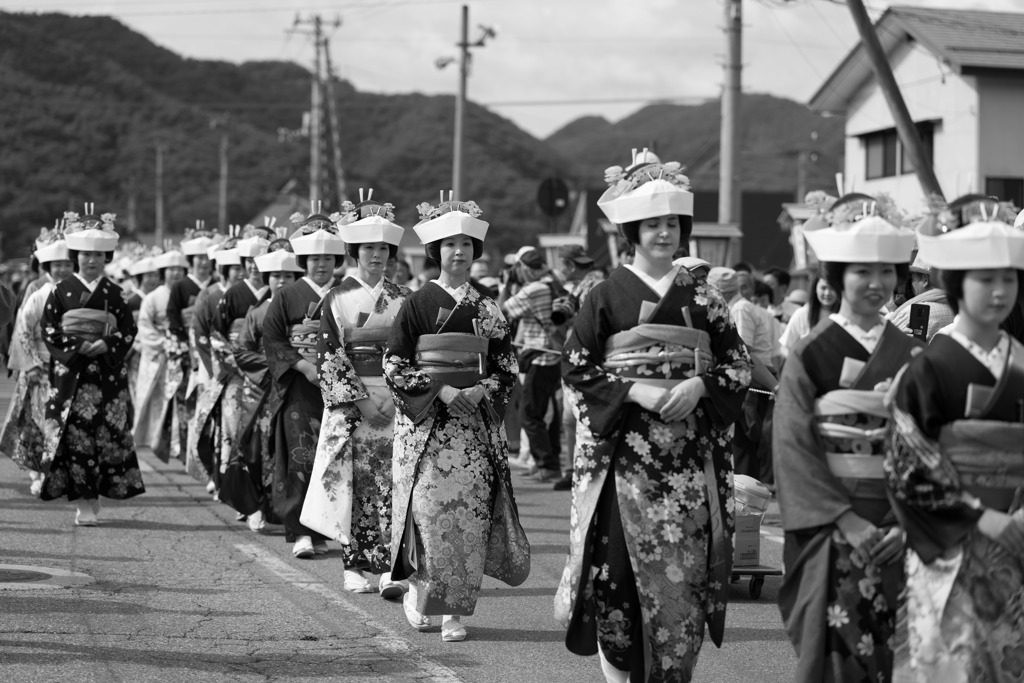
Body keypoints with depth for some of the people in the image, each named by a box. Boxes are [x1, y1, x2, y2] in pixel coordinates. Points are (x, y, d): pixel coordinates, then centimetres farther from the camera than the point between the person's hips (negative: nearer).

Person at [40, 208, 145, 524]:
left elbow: (129, 331, 5)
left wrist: (105, 346, -12)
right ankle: (84, 502, -4)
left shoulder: (113, 293, 7)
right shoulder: (61, 291, 3)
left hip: (108, 373, 2)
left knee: (108, 433, -2)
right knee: (76, 434, -7)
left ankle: (93, 494, 8)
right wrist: (78, 347, -12)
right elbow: (49, 331, 0)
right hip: (70, 371, -1)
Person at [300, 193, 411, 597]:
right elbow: (330, 356, -4)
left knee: (393, 483, -6)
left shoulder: (402, 299, 9)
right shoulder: (338, 299, 2)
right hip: (350, 401, -1)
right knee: (354, 483, 0)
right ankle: (356, 567, 9)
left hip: (395, 401, 1)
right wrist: (361, 400, -12)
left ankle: (389, 568, -9)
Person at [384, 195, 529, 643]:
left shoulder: (488, 310, 9)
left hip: (475, 422, 3)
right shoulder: (418, 304, 0)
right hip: (425, 422, -2)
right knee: (429, 508, -10)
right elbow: (394, 367, -3)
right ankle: (418, 591, 12)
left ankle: (455, 610, 4)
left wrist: (481, 391, -8)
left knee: (471, 514, -3)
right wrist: (440, 390, -14)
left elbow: (507, 370, 12)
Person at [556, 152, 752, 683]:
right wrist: (635, 390, -14)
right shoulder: (606, 296, 1)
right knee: (618, 564, -5)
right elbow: (576, 369, -2)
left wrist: (699, 386, -9)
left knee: (684, 568, 0)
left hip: (690, 455, 2)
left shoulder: (702, 297, 9)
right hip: (622, 450, -2)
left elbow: (738, 363, 9)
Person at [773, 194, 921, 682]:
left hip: (898, 528, 3)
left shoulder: (912, 355, 8)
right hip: (831, 526, -3)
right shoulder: (810, 355, -2)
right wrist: (847, 521, -16)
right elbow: (793, 447, -9)